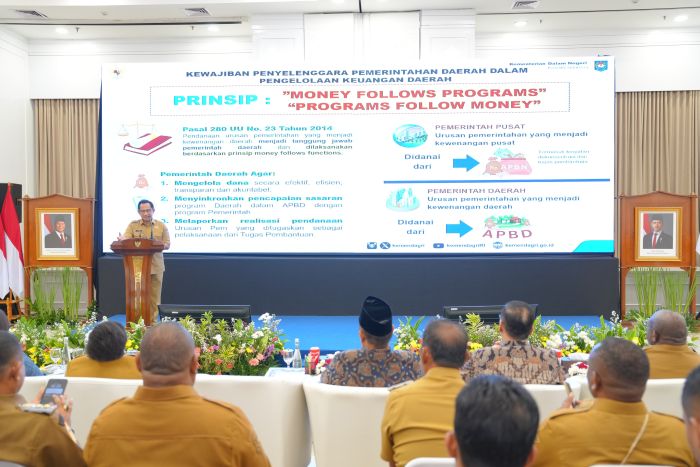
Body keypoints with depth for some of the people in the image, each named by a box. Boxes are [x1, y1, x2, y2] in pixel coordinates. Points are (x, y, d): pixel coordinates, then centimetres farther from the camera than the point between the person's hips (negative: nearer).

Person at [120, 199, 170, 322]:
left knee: (154, 296, 4)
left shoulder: (161, 226, 7)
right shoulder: (133, 225, 7)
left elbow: (167, 244, 4)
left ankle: (152, 321, 12)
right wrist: (122, 239, -27)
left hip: (156, 266, 1)